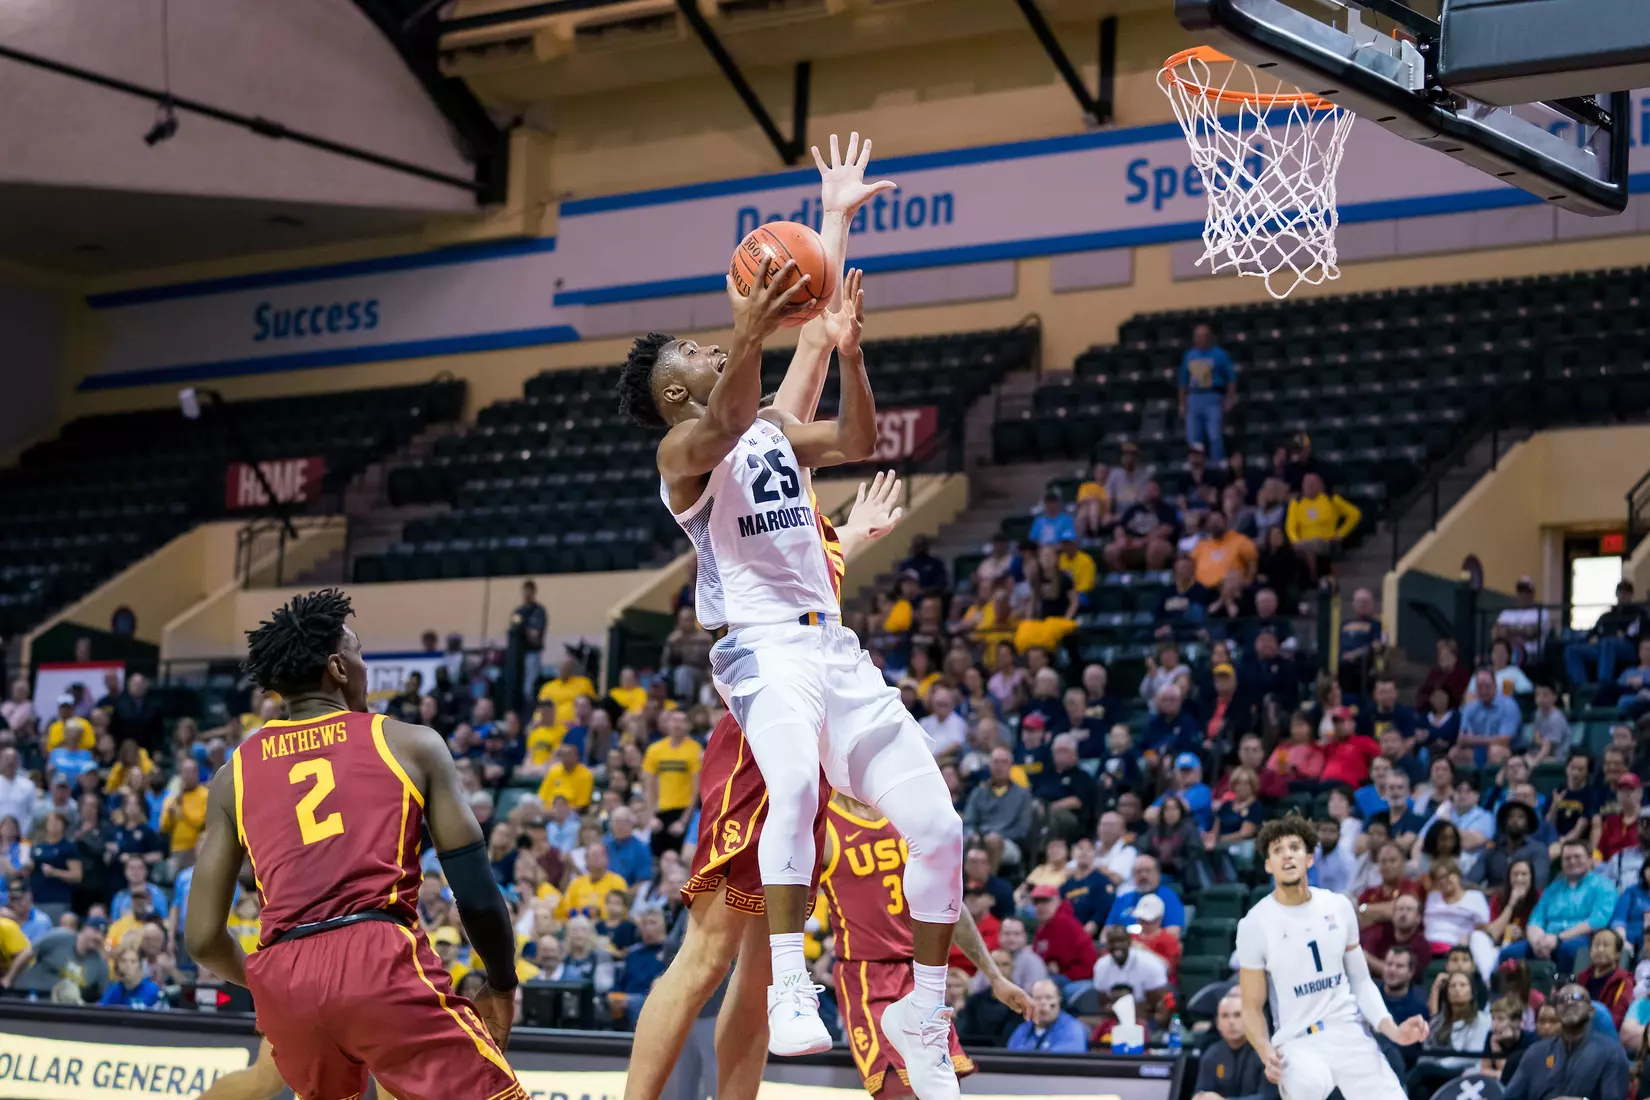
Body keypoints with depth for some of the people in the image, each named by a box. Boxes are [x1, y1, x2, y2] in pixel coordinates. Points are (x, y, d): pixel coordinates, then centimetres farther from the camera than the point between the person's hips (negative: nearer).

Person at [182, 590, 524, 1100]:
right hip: (381, 960, -4)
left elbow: (202, 937, 16)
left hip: (283, 978, 4)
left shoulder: (235, 772, 19)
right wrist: (502, 986, 23)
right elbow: (476, 892, 6)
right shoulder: (411, 743, 11)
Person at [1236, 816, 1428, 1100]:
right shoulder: (1254, 925, -5)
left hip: (1351, 1037, 4)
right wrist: (1267, 1053, -20)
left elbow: (1360, 980, 14)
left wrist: (1391, 1028, -2)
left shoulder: (1339, 907, 6)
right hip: (1298, 1042, -4)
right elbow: (1252, 1008, -1)